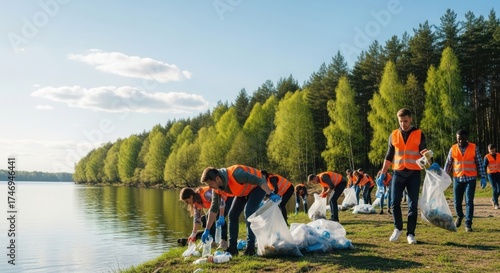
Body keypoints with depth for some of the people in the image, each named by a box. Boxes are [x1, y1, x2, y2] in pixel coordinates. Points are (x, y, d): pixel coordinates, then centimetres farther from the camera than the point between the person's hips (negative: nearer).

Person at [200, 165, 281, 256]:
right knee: (232, 215, -1)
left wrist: (271, 194, -43)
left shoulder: (235, 174, -39)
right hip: (244, 191, 8)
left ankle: (250, 248, -18)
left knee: (249, 212, -23)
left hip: (257, 186, -7)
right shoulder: (217, 188, -15)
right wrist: (207, 230, -6)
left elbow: (259, 180, -36)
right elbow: (214, 208, -6)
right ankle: (232, 248, 4)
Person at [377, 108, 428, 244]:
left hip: (414, 173, -1)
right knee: (395, 202, -4)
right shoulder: (393, 135, 8)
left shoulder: (419, 134, 3)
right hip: (398, 173, 2)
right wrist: (383, 173, 5)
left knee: (413, 204, 2)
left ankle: (410, 233, 10)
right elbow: (389, 156, 12)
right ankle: (398, 228, 16)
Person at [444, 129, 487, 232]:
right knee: (457, 201, 6)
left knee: (469, 201, -7)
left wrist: (483, 177, -3)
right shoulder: (453, 149, 1)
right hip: (457, 178, 2)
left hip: (470, 178, -2)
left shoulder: (474, 148, -3)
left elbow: (480, 163, 2)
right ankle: (459, 216, 35)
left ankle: (468, 224, 1)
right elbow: (448, 164, 7)